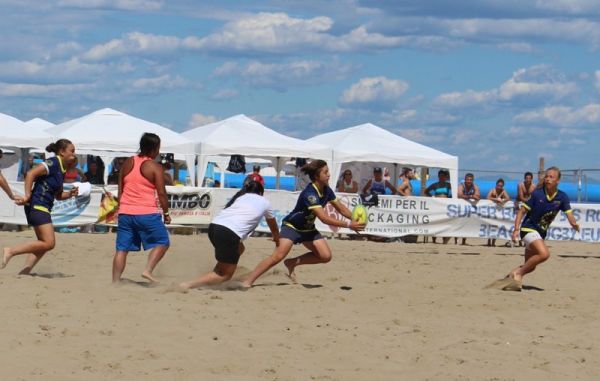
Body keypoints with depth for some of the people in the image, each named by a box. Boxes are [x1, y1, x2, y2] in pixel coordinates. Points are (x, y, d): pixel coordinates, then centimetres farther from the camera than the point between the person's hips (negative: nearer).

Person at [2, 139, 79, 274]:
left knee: (44, 244, 11)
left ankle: (24, 272, 8)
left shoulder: (62, 170, 17)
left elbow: (58, 195, 25)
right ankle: (11, 251, -12)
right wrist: (27, 196, -23)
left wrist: (69, 194, 6)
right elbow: (31, 173, -21)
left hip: (43, 208, 10)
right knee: (49, 243, -13)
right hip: (37, 206, -10)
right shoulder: (53, 163, -11)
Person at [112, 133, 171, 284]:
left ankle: (115, 281, 3)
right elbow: (161, 193, -8)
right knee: (162, 242, 8)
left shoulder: (127, 163, 10)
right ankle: (148, 270, -7)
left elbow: (120, 189, 15)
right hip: (147, 213, -5)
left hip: (125, 212, 5)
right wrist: (166, 213, 2)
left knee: (122, 248, 7)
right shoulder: (155, 167, -6)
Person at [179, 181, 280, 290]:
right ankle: (187, 285, -12)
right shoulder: (264, 202, 22)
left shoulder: (240, 197, 32)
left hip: (214, 226, 6)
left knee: (239, 249, 32)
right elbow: (273, 226, 40)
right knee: (225, 275, 4)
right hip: (228, 233, -6)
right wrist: (277, 240, 61)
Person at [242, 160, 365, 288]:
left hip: (308, 228, 8)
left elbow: (340, 208, 8)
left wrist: (355, 219, -8)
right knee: (278, 256, -23)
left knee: (325, 256, -9)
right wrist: (348, 224, -38)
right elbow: (324, 218, -37)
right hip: (292, 227, -8)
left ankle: (292, 263, 8)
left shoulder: (326, 191, -6)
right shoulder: (309, 194, -31)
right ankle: (248, 282, -19)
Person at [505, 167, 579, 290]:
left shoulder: (562, 197, -6)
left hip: (541, 232, 6)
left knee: (530, 266, 13)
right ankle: (518, 272, -15)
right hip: (529, 228, -6)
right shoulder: (537, 194, -15)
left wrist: (575, 224, -34)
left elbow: (570, 216, -11)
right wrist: (516, 229, -20)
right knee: (544, 253, -29)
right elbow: (522, 211, -9)